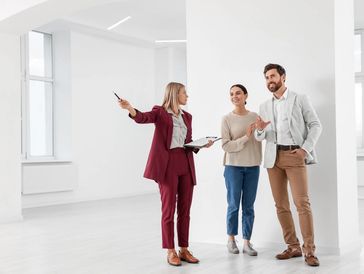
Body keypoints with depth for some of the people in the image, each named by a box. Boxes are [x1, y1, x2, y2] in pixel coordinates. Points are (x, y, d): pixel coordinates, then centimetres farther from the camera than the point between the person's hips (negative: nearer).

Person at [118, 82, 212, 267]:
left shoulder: (187, 116, 18)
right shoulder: (160, 112, 0)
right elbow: (142, 118, -19)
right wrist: (129, 108, -39)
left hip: (186, 164, 6)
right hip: (167, 164, -6)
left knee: (185, 209, 8)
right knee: (169, 209, -1)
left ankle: (184, 249, 17)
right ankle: (170, 252, 8)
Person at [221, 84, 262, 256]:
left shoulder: (255, 117, 5)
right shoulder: (227, 119, -4)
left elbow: (258, 141, 11)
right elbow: (226, 146, -10)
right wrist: (245, 137, -17)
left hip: (253, 166, 3)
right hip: (233, 166, -2)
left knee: (249, 206, 5)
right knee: (234, 205, 3)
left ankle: (247, 242, 13)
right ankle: (231, 239, 20)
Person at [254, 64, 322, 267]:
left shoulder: (300, 99, 5)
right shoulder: (265, 106, 15)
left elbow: (316, 125, 0)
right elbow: (261, 137, 12)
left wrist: (306, 148, -13)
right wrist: (260, 129, -11)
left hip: (295, 155, -4)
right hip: (274, 157, 5)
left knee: (302, 203, -11)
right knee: (281, 205, 4)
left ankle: (309, 251, -7)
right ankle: (293, 247, 13)